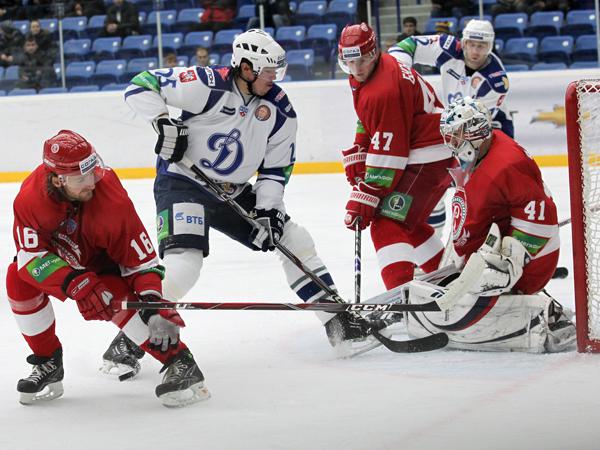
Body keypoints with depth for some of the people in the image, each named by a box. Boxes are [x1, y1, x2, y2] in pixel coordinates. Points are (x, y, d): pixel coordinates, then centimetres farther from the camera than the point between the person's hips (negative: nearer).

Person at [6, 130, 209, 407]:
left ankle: (180, 364, -26)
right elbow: (31, 256, -29)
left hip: (106, 262, -3)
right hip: (64, 260, 3)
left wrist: (153, 302, -43)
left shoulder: (114, 202, -35)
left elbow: (142, 259, -29)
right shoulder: (29, 198, -30)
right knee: (18, 280, -18)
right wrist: (76, 283, -42)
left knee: (114, 299, -31)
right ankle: (48, 362, 1)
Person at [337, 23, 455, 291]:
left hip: (428, 158, -11)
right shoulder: (361, 75, 4)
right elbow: (368, 120, 23)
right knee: (406, 220, 25)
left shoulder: (385, 91, -27)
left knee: (386, 225, -16)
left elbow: (387, 157, -26)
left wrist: (363, 200, -23)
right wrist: (356, 155, 14)